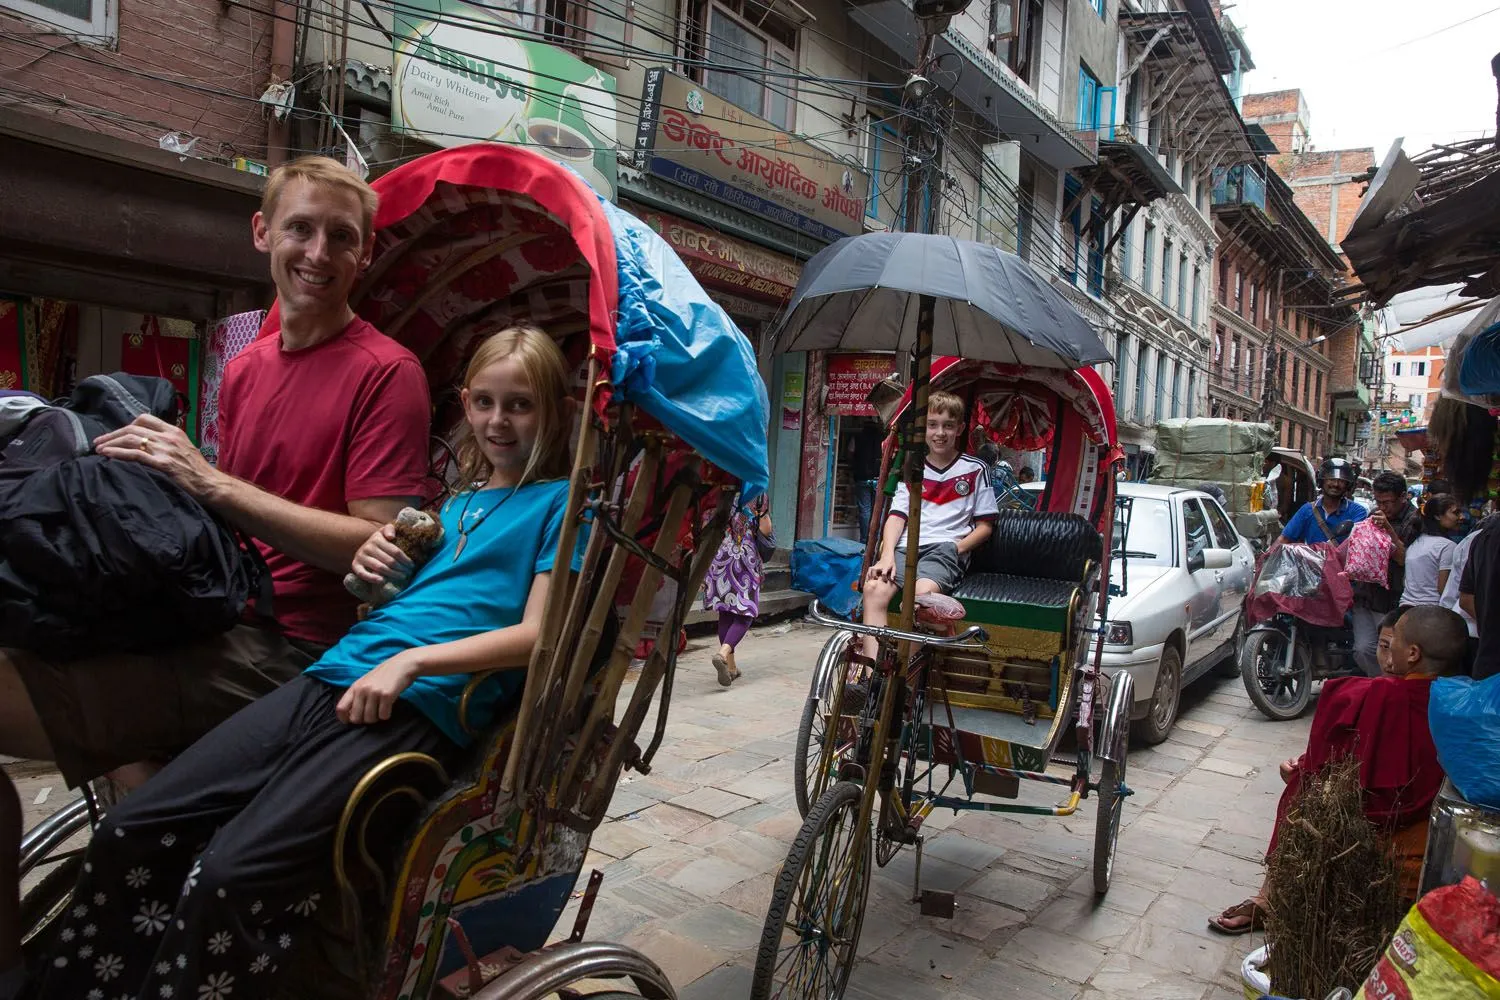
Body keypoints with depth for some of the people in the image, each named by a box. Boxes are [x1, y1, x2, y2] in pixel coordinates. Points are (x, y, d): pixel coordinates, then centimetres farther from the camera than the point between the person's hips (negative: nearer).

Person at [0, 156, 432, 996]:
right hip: (219, 625, 8)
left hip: (285, 657, -8)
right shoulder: (245, 369, 16)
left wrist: (212, 483, -15)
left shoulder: (385, 373, -8)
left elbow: (379, 551, -15)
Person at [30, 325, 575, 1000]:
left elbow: (537, 633, -7)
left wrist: (410, 661, -15)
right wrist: (373, 567, 7)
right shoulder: (459, 501, 24)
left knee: (229, 876, -23)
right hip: (333, 677, 7)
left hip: (419, 708, -7)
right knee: (127, 834, -5)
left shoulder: (560, 502, 3)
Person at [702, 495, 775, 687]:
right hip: (745, 562, -4)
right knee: (745, 613, 2)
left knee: (725, 612, 11)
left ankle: (731, 666, 14)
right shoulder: (757, 494, -2)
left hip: (719, 559, 4)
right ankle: (723, 653, -22)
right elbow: (765, 531, -7)